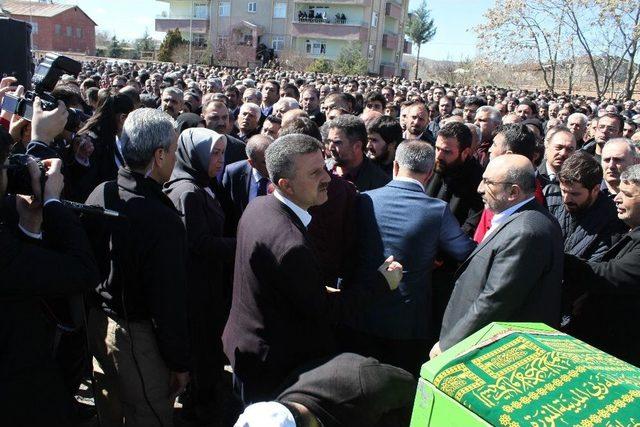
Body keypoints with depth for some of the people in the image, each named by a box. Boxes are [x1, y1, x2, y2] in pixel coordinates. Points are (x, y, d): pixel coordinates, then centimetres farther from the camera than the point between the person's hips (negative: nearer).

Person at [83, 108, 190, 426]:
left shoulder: (99, 194, -5)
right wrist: (179, 363, -12)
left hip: (96, 322, 8)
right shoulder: (162, 220, -28)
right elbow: (169, 302, -23)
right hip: (136, 337, -7)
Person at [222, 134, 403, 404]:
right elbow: (324, 312, -23)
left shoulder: (258, 206, -5)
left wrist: (320, 290, 11)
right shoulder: (290, 243, -35)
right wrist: (382, 282, -15)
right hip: (273, 363, -8)